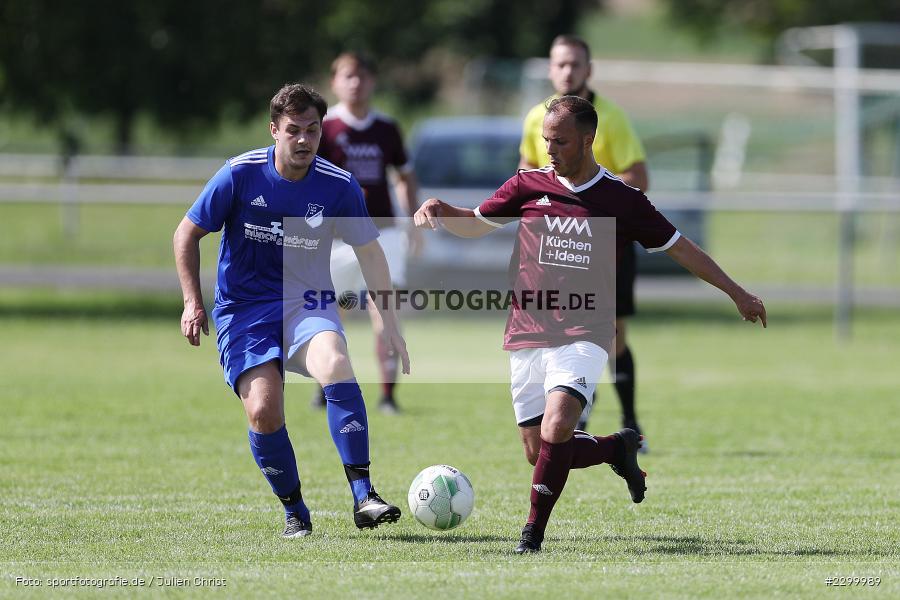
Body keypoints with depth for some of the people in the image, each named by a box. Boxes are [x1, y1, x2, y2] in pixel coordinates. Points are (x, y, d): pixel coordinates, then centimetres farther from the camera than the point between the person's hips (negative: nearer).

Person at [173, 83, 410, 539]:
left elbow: (369, 252, 8)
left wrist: (390, 325, 5)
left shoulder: (339, 186, -6)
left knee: (335, 365, -32)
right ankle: (294, 512, 6)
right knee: (263, 412, -19)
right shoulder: (240, 175, -10)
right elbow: (187, 234, 2)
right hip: (242, 309, 0)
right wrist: (193, 303, -6)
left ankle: (363, 497, -31)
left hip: (306, 303, 0)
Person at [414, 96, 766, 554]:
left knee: (555, 433, -25)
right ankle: (618, 448, 28)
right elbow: (474, 224, 20)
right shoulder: (528, 186, 6)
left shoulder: (623, 200, 2)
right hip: (526, 336, 3)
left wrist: (737, 294, 15)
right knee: (538, 452, 1)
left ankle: (533, 532, -11)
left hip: (583, 336, -3)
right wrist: (439, 211, -2)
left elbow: (679, 248, 12)